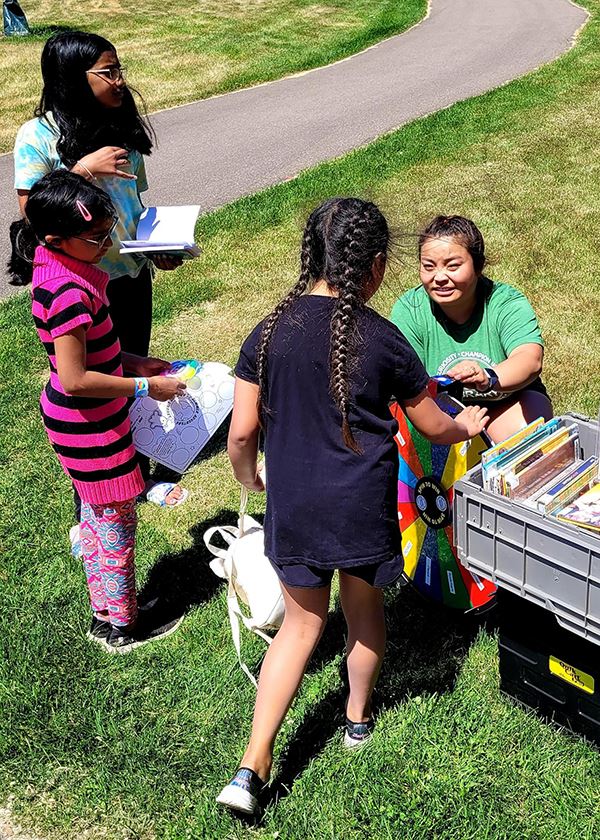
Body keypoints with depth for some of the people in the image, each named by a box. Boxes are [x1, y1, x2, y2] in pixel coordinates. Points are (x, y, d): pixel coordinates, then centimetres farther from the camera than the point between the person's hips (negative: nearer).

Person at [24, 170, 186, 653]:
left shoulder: (57, 268, 1)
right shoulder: (70, 292, -29)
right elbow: (75, 379, -28)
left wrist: (132, 362, 6)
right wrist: (144, 387, -20)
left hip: (77, 418, 10)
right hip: (89, 427, -10)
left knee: (97, 516, 22)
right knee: (117, 521, 7)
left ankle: (104, 612, 39)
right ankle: (121, 626, 26)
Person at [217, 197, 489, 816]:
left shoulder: (269, 332, -5)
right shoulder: (382, 339, -9)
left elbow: (242, 430, -5)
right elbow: (433, 426, 2)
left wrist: (246, 478, 16)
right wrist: (467, 428, 24)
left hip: (292, 506, 2)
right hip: (364, 506, -2)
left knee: (301, 624, 17)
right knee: (364, 611, 23)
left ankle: (253, 766, 12)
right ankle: (358, 716, 47)